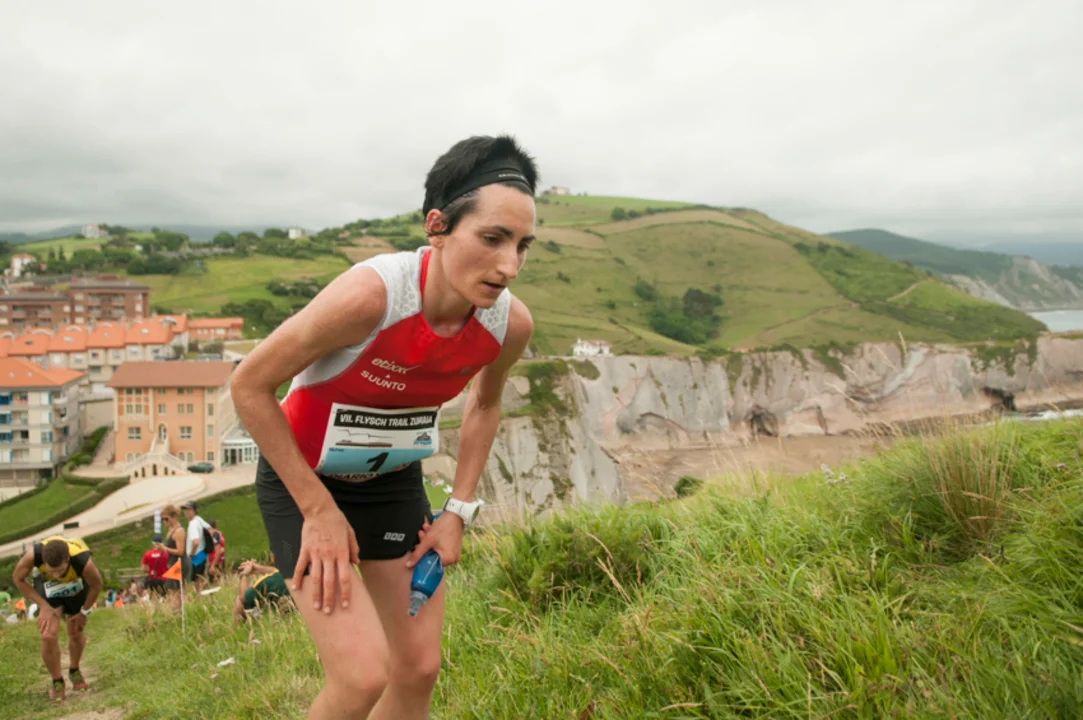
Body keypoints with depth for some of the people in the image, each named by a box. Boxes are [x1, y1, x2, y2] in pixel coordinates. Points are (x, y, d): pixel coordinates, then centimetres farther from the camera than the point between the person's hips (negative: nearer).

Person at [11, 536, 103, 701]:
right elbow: (18, 579, -17)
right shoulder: (33, 555, -40)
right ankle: (57, 681, 11)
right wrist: (43, 605, -18)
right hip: (48, 588, 0)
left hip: (77, 586, 0)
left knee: (76, 634, 9)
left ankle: (74, 671, 39)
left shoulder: (83, 561, -42)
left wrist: (84, 612, -7)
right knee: (49, 636, -12)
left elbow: (96, 585, -19)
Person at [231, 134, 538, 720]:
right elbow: (249, 386, -22)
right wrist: (319, 509, -18)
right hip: (300, 477, -5)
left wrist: (458, 510, 1)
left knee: (419, 668, 7)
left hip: (393, 479, 5)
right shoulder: (370, 294, -35)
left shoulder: (511, 323, -18)